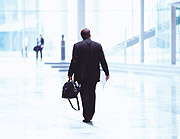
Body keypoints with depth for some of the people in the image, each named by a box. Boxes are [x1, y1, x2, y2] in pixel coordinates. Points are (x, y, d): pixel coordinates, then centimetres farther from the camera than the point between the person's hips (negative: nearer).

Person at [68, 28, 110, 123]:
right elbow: (102, 60, 3)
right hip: (94, 75, 3)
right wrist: (107, 73, 10)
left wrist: (70, 74, -4)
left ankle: (87, 116, -7)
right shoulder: (98, 46, 2)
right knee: (92, 94, 14)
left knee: (85, 94, -1)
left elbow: (74, 61, -9)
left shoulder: (77, 46, -6)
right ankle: (91, 115, 19)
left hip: (82, 75, -3)